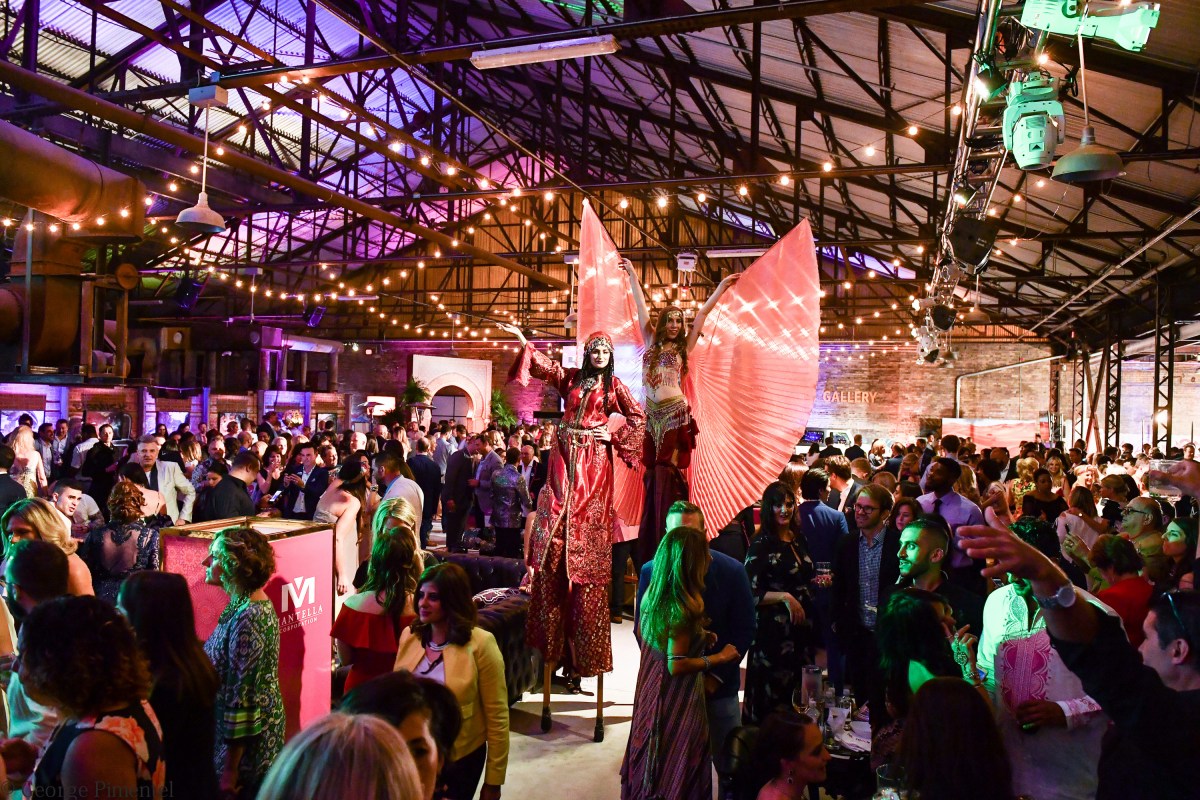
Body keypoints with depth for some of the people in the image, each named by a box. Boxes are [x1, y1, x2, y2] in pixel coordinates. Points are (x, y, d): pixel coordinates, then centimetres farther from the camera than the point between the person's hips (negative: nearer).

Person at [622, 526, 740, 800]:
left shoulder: (652, 595, 0)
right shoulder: (682, 608, -25)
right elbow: (677, 665, -25)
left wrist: (699, 638, 9)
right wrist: (721, 657, -15)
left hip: (652, 692, 8)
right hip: (676, 701, -8)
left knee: (652, 762, 22)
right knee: (677, 770, 8)